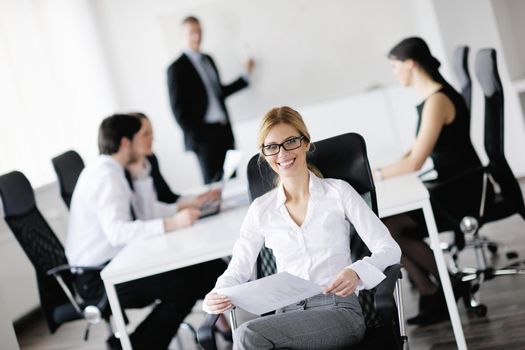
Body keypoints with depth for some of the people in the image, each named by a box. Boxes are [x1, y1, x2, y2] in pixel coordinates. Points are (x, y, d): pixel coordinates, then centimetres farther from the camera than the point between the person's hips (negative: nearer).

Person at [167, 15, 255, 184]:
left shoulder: (208, 59, 16)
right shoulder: (177, 68, -5)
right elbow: (178, 109, -7)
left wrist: (245, 75, 22)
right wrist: (195, 136, -11)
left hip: (224, 131, 7)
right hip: (204, 135, -6)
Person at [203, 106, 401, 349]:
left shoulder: (338, 192, 8)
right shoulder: (261, 209, 16)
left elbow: (389, 249, 3)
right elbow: (237, 270, 15)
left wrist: (357, 272, -19)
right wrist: (217, 297, -9)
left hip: (338, 311, -3)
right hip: (287, 316, 3)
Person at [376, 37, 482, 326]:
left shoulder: (437, 100, -20)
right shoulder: (429, 97, 11)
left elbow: (415, 162, -24)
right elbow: (415, 151, 13)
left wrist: (376, 174, -13)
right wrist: (380, 170, 0)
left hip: (463, 192, -9)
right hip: (449, 188, 9)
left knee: (389, 227, -16)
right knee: (381, 224, -3)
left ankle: (447, 286, 2)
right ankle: (434, 294, 3)